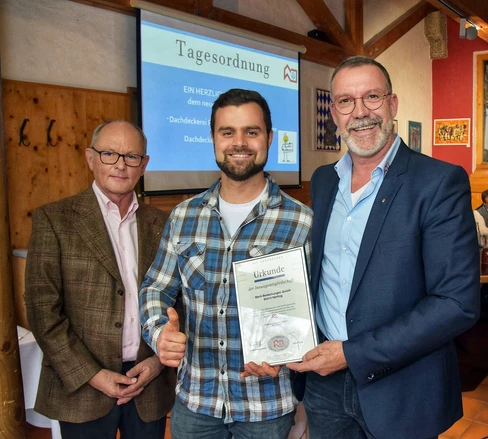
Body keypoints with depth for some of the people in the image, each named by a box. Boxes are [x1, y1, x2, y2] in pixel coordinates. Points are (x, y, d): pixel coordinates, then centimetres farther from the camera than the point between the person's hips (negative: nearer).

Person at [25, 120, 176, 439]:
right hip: (82, 388, -2)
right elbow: (43, 309, -9)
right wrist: (92, 375, -12)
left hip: (150, 386, 3)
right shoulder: (54, 219, -5)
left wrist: (160, 361, -3)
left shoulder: (161, 224, 4)